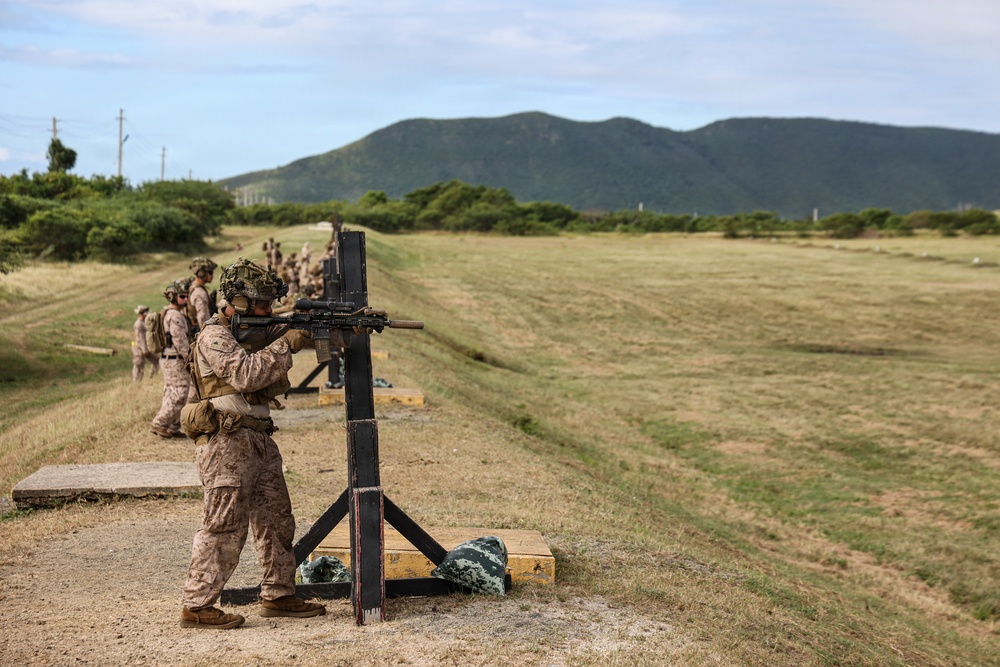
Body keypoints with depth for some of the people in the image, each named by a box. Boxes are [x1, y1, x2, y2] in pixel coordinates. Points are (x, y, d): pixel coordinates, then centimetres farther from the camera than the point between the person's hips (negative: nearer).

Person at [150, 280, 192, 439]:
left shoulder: (167, 313, 16)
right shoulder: (175, 316, -17)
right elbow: (180, 341, -19)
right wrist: (190, 360, -14)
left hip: (168, 359, 11)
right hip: (175, 360, -11)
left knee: (171, 395, 13)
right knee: (179, 394, -8)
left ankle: (172, 427, 17)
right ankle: (160, 423, -7)